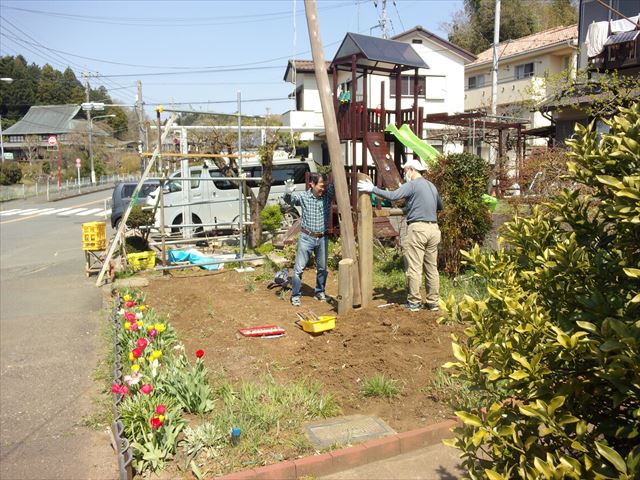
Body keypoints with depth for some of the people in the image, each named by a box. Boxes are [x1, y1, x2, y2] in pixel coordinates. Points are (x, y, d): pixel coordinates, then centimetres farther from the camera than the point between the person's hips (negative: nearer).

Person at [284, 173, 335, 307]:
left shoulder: (328, 194, -4)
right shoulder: (303, 196, -8)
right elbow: (290, 200, -18)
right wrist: (288, 193, -41)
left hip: (322, 238, 3)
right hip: (306, 237, -3)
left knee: (322, 268, 15)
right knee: (299, 268, 0)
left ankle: (319, 292, 33)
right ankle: (295, 295, 12)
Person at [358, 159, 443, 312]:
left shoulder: (412, 185, -6)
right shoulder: (432, 186, 19)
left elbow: (393, 196, -18)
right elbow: (440, 206, 31)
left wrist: (373, 189, -12)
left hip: (417, 228, -8)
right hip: (433, 228, 8)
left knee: (414, 268, -1)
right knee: (432, 267, 10)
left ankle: (414, 302, 3)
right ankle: (433, 302, 15)